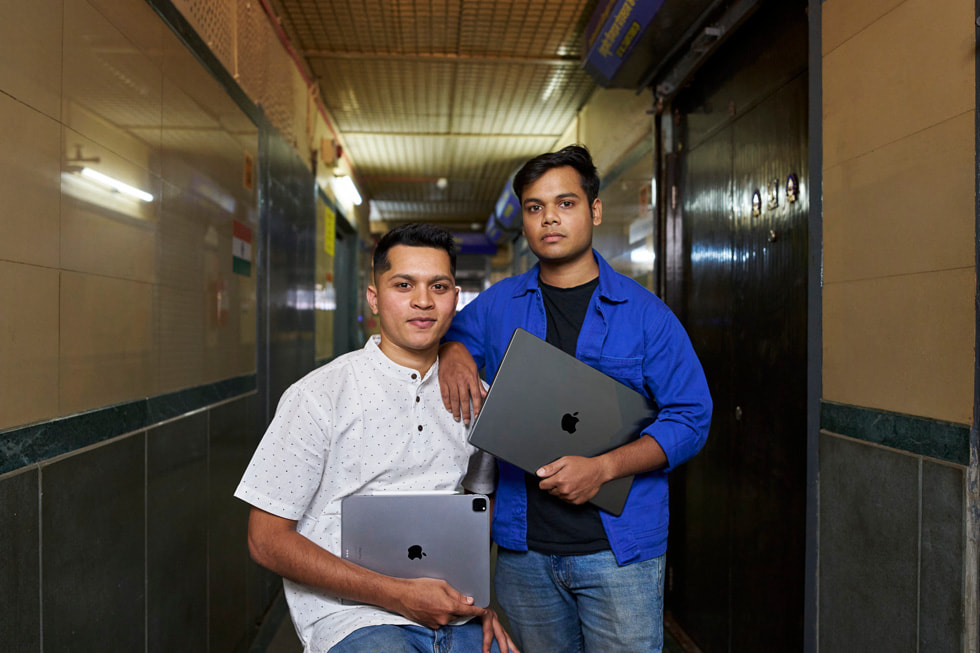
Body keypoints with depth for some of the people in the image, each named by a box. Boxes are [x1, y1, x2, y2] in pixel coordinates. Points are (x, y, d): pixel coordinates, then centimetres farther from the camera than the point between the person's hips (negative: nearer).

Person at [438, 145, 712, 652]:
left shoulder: (644, 312, -2)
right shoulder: (497, 305, 7)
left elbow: (690, 417, -3)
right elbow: (449, 334, 23)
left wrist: (603, 468, -16)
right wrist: (451, 351, -3)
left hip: (620, 548, -2)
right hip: (524, 550, 3)